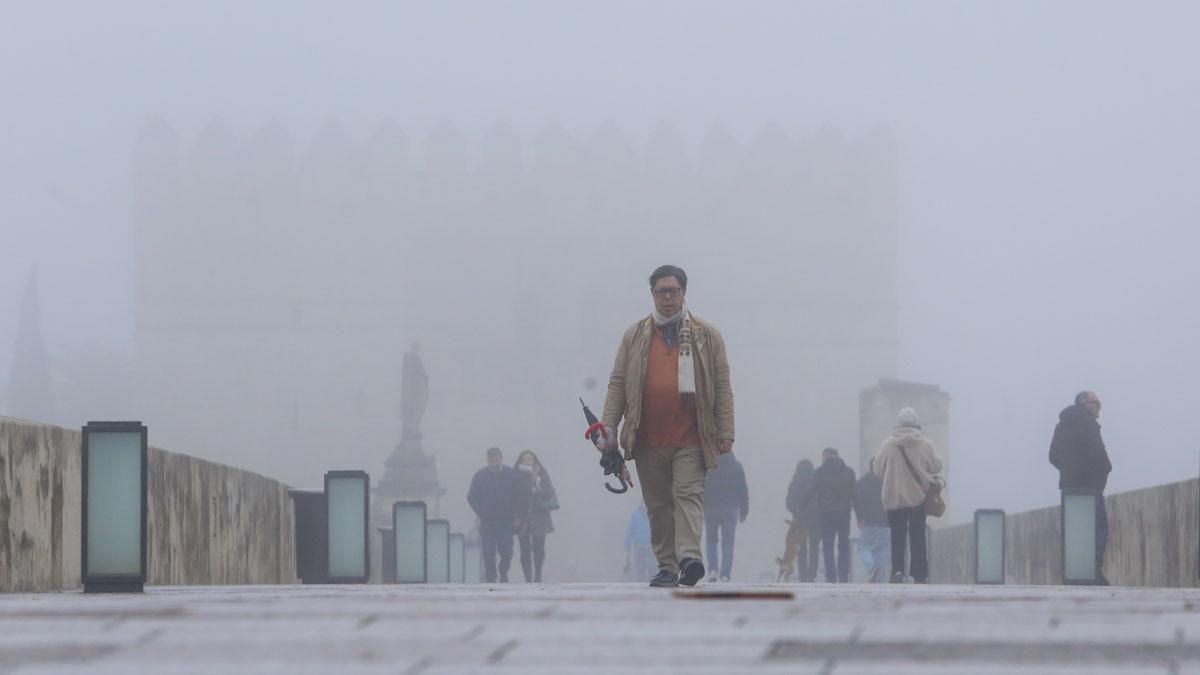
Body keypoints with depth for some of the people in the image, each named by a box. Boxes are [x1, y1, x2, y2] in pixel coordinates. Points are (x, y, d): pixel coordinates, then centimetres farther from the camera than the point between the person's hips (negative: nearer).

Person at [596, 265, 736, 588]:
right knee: (658, 505, 4)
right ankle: (667, 566, 8)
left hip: (691, 438, -2)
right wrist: (608, 427, 2)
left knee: (688, 494, -15)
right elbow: (617, 384, 11)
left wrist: (725, 431, 0)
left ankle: (689, 557, -24)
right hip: (648, 440, 2)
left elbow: (722, 387, 7)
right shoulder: (635, 337, 12)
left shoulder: (707, 336, 9)